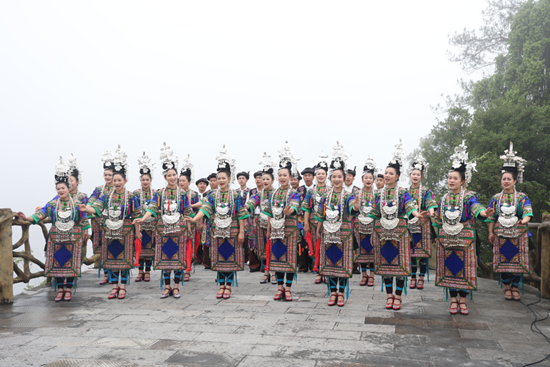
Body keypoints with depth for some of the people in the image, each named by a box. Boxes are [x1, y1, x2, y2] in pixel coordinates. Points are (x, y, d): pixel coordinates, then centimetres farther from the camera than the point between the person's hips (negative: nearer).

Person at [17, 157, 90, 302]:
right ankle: (60, 290, 14)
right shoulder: (52, 204, 3)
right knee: (57, 263, 3)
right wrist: (26, 218, -23)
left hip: (73, 238, -2)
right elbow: (39, 215, -7)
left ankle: (68, 290, 12)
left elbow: (84, 221, 2)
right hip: (56, 238, 2)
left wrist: (84, 235, 1)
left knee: (71, 263, 1)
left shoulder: (77, 203, -1)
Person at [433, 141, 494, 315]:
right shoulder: (444, 198, 8)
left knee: (463, 268, 0)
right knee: (449, 268, 5)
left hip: (464, 238, -3)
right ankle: (453, 300, 16)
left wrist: (484, 213, -47)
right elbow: (438, 219, 15)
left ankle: (463, 300, 14)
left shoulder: (469, 196, -5)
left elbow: (475, 207, -27)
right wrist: (438, 235, 9)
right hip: (446, 238, 3)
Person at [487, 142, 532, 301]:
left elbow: (528, 212, -11)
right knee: (503, 260, 2)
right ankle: (507, 287, 14)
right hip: (501, 233, 1)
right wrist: (491, 232, 1)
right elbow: (491, 217, 8)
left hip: (518, 233, -1)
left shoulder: (522, 197, 3)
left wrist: (525, 220, -32)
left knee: (517, 260, 0)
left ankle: (515, 287, 12)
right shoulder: (496, 198, 8)